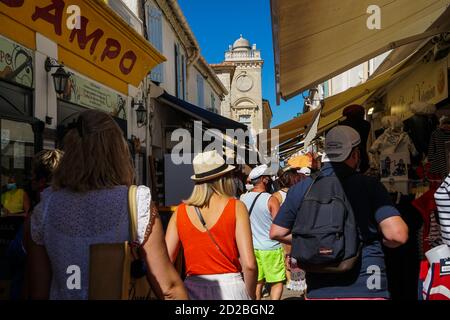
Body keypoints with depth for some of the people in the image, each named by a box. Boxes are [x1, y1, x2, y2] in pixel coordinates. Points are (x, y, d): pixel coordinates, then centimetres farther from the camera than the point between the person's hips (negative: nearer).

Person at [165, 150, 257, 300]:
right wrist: (250, 295, 4)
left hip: (193, 289, 3)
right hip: (230, 287, -2)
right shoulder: (236, 207, -5)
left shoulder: (180, 211, 3)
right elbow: (249, 264, -11)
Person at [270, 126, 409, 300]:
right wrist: (377, 240, 3)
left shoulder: (302, 188, 0)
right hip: (365, 289, -2)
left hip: (318, 290, 3)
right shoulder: (369, 185, -10)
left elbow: (276, 233, 4)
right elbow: (397, 235, -18)